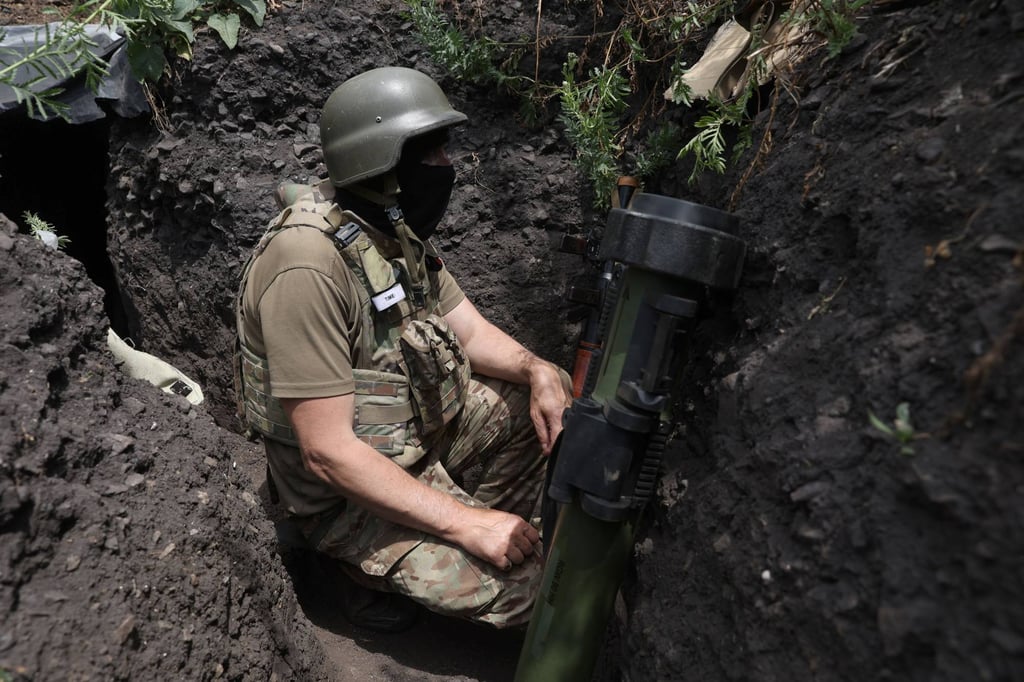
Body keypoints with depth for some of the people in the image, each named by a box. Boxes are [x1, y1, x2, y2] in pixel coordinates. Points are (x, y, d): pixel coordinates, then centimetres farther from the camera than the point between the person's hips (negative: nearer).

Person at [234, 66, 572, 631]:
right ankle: (375, 568, 6)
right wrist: (465, 523, -27)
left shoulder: (395, 231, -1)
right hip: (349, 492, -8)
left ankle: (498, 530, 16)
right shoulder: (310, 265, -30)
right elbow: (326, 451, -30)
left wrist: (536, 371, -15)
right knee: (521, 581, -18)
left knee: (549, 389, 7)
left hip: (421, 429, 9)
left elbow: (470, 332, 5)